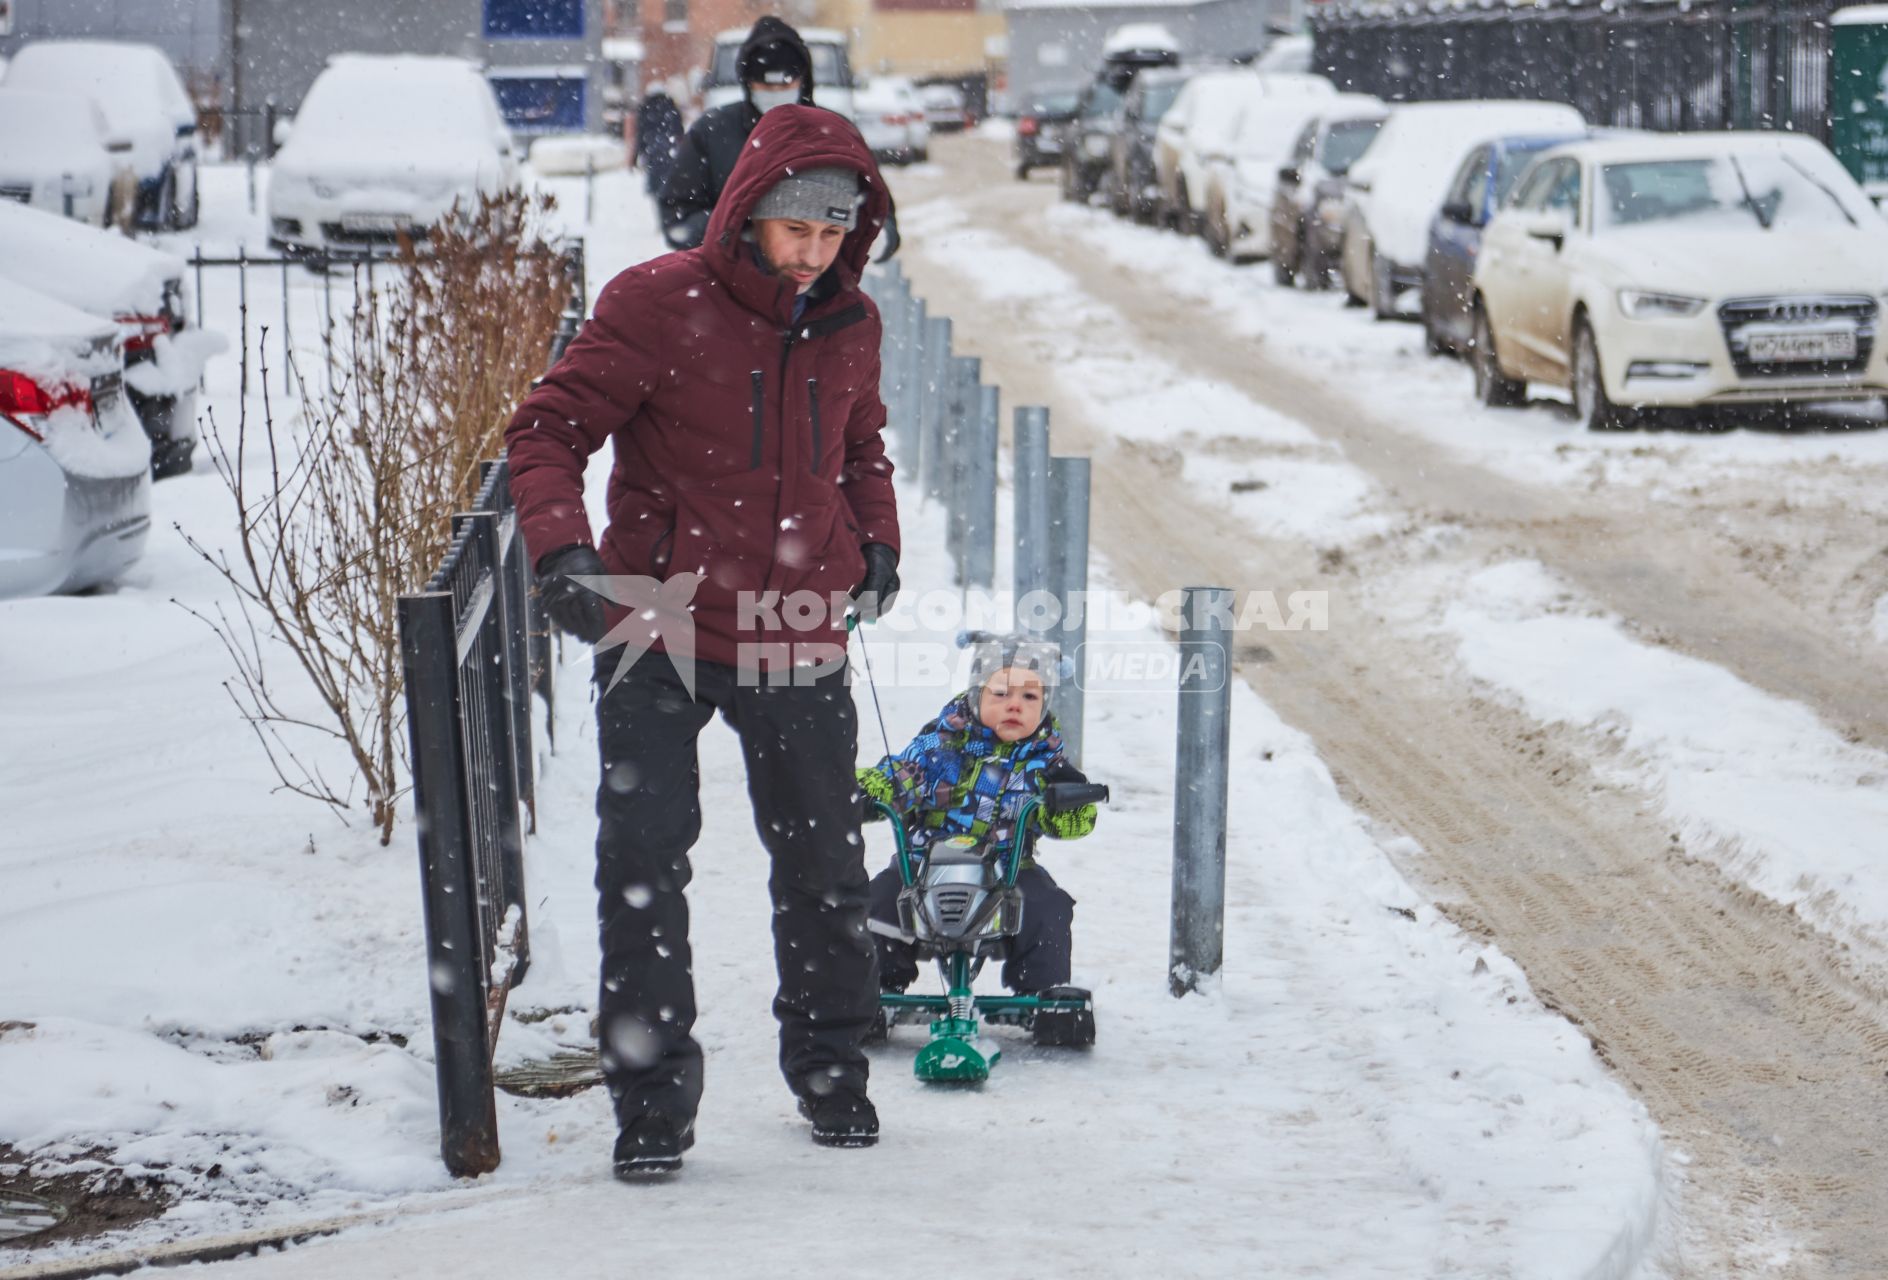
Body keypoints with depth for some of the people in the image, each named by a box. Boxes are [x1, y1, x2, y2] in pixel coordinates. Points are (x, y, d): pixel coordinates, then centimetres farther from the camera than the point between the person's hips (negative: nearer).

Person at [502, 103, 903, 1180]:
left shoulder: (850, 325, 4)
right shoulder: (658, 305, -11)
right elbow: (549, 430, -10)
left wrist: (876, 543, 6)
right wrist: (563, 548, -25)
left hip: (798, 641, 4)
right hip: (661, 629, -4)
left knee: (825, 869, 13)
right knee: (644, 867, -5)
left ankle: (832, 1069, 32)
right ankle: (653, 1098, 7)